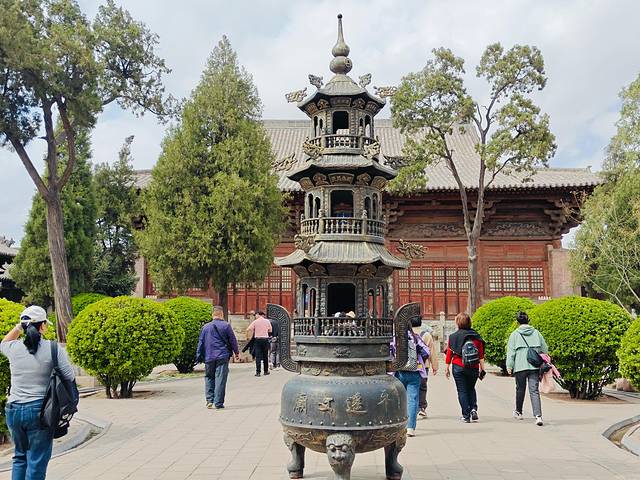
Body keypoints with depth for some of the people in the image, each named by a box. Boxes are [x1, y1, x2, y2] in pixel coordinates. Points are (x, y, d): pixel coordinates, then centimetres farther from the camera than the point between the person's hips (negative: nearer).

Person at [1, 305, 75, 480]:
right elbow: (70, 377, -7)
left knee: (20, 457, 22)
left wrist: (18, 328, 15)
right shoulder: (53, 349, -11)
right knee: (37, 462, 4)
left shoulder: (14, 348, 0)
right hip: (39, 411, -4)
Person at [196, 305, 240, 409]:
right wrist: (236, 352, 15)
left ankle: (209, 400, 7)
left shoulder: (205, 327, 3)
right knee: (220, 379, 0)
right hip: (223, 357, -2)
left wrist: (199, 357, 15)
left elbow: (201, 342, 7)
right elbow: (233, 340, 2)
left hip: (209, 357, 2)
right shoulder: (226, 326, -4)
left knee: (209, 377, 15)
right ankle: (218, 403, 0)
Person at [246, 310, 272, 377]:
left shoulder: (255, 322, -3)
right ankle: (266, 371, 17)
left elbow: (248, 330, -8)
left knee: (258, 356, 0)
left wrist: (248, 336, 7)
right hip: (265, 339, 2)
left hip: (257, 339, -2)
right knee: (265, 356, 11)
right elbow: (270, 331, 10)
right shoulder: (267, 321, 3)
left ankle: (258, 372, -5)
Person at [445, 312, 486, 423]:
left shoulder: (453, 337, -5)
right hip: (474, 368, 3)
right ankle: (474, 409, 4)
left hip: (459, 368, -2)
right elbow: (481, 355, 2)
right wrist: (482, 369, 7)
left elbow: (449, 354, -1)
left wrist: (447, 368, 7)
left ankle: (466, 415, 4)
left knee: (462, 391, 5)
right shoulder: (476, 336, 1)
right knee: (471, 389, 21)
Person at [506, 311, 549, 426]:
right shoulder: (536, 333, 7)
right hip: (534, 366, 1)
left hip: (520, 366, -1)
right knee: (534, 391, -2)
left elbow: (511, 352, -4)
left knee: (520, 389, 15)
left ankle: (518, 412, 31)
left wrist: (509, 366, -1)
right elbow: (545, 349, 13)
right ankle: (538, 416, -16)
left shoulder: (515, 334, -1)